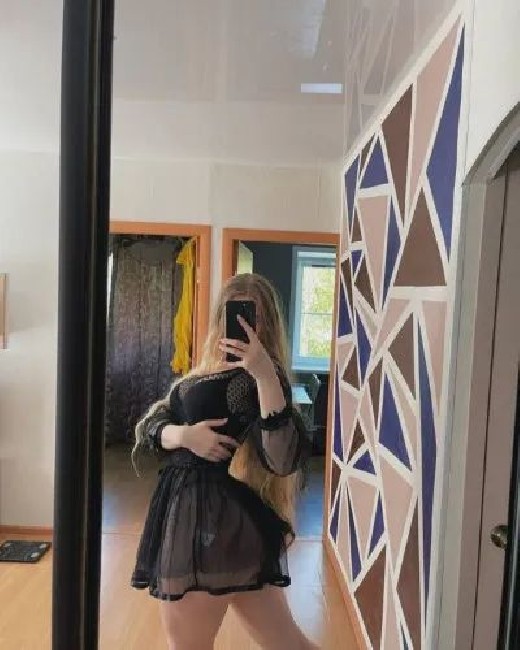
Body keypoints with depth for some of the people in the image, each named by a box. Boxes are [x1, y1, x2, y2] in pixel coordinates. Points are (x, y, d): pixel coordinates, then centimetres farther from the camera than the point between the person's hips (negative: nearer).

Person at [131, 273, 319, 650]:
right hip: (188, 513, 8)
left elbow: (283, 459, -28)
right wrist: (183, 435, -15)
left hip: (220, 522, -8)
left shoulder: (258, 379, -13)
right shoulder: (201, 377, 12)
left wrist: (265, 373, -36)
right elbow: (148, 427, 6)